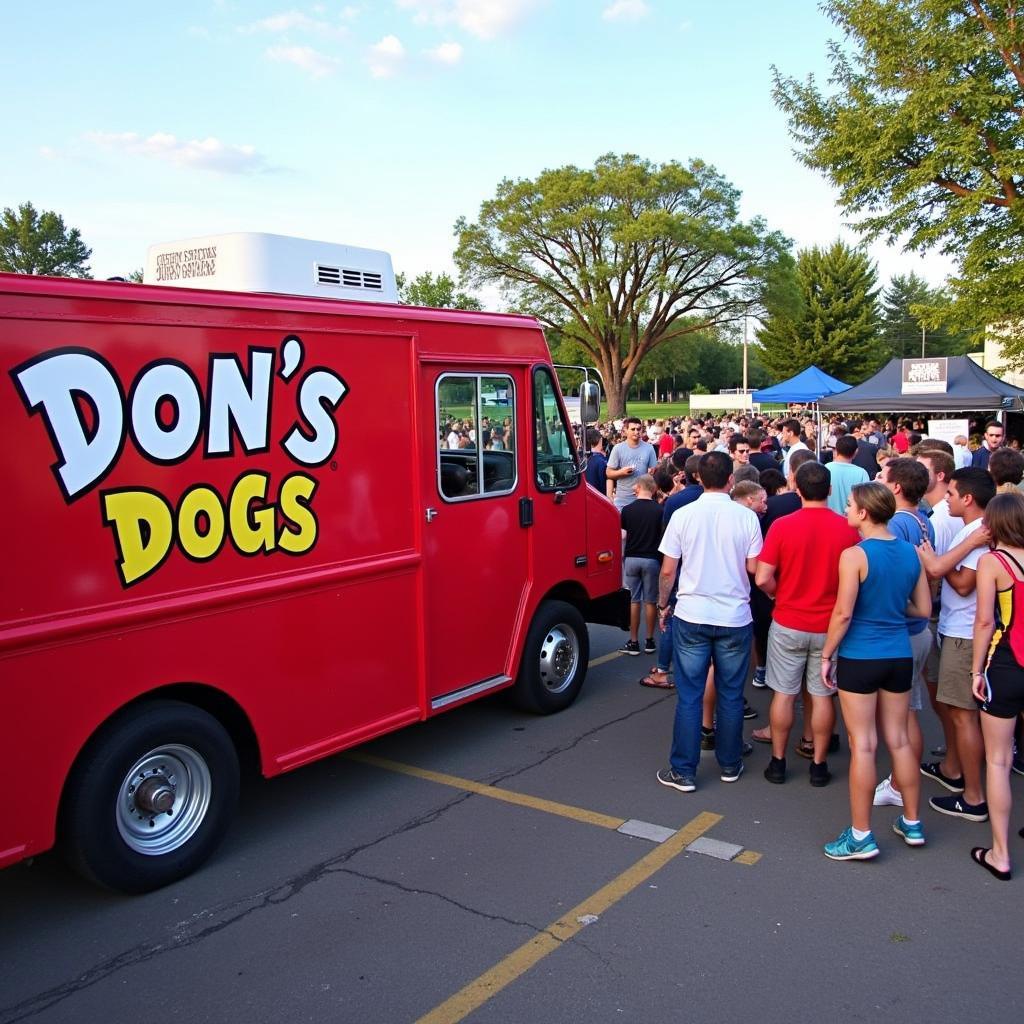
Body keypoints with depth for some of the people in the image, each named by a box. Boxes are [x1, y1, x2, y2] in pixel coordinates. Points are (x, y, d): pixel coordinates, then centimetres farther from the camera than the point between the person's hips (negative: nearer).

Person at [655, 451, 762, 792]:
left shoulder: (683, 515, -6)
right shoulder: (746, 516, -6)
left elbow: (667, 571, -4)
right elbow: (753, 567, -3)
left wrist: (663, 604, 11)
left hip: (691, 616, 0)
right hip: (734, 617, 1)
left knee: (689, 696, 5)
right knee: (731, 696, 13)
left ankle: (683, 771, 11)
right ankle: (730, 764, 26)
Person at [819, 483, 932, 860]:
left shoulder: (854, 555, -16)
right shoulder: (911, 552, 2)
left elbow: (843, 613, -17)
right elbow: (923, 608, 7)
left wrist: (826, 655, -7)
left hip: (860, 658, -6)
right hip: (900, 656, 6)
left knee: (862, 745, 1)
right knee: (899, 740, 17)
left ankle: (861, 836, 9)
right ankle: (912, 823, 29)